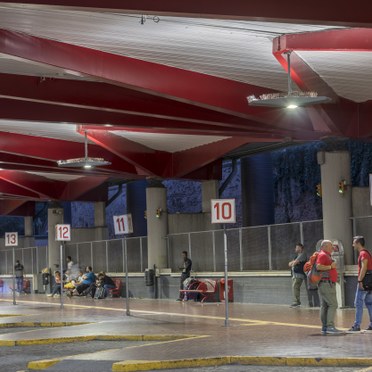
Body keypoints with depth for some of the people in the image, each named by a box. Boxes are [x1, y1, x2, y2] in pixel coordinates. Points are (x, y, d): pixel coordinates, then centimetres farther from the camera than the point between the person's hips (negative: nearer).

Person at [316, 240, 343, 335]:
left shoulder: (327, 255, 22)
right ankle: (330, 326, -19)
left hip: (329, 284, 11)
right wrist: (331, 266, -16)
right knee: (333, 304, -14)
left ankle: (324, 328, 10)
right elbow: (318, 266, -24)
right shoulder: (322, 255, -11)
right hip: (326, 283, -11)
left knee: (325, 306, 9)